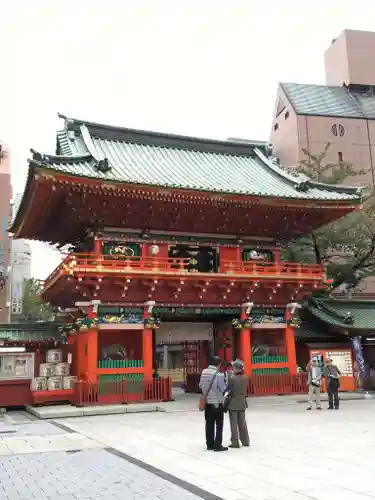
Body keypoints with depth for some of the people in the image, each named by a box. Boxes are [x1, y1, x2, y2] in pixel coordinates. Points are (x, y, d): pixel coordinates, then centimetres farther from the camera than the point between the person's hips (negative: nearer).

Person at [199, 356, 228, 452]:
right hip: (217, 403, -6)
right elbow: (224, 389, -18)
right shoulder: (219, 375, -20)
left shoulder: (204, 372, -2)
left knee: (209, 424, 14)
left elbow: (200, 386, 6)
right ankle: (217, 445, 8)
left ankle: (210, 444, 22)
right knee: (219, 425, 6)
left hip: (207, 403, 6)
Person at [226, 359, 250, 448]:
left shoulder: (232, 378, -18)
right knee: (242, 422, 15)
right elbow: (245, 390, 6)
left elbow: (228, 390, -10)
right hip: (242, 403, 5)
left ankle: (235, 442, 8)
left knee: (234, 423, 4)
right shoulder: (245, 378, -2)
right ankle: (245, 441, 22)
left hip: (233, 403, -5)